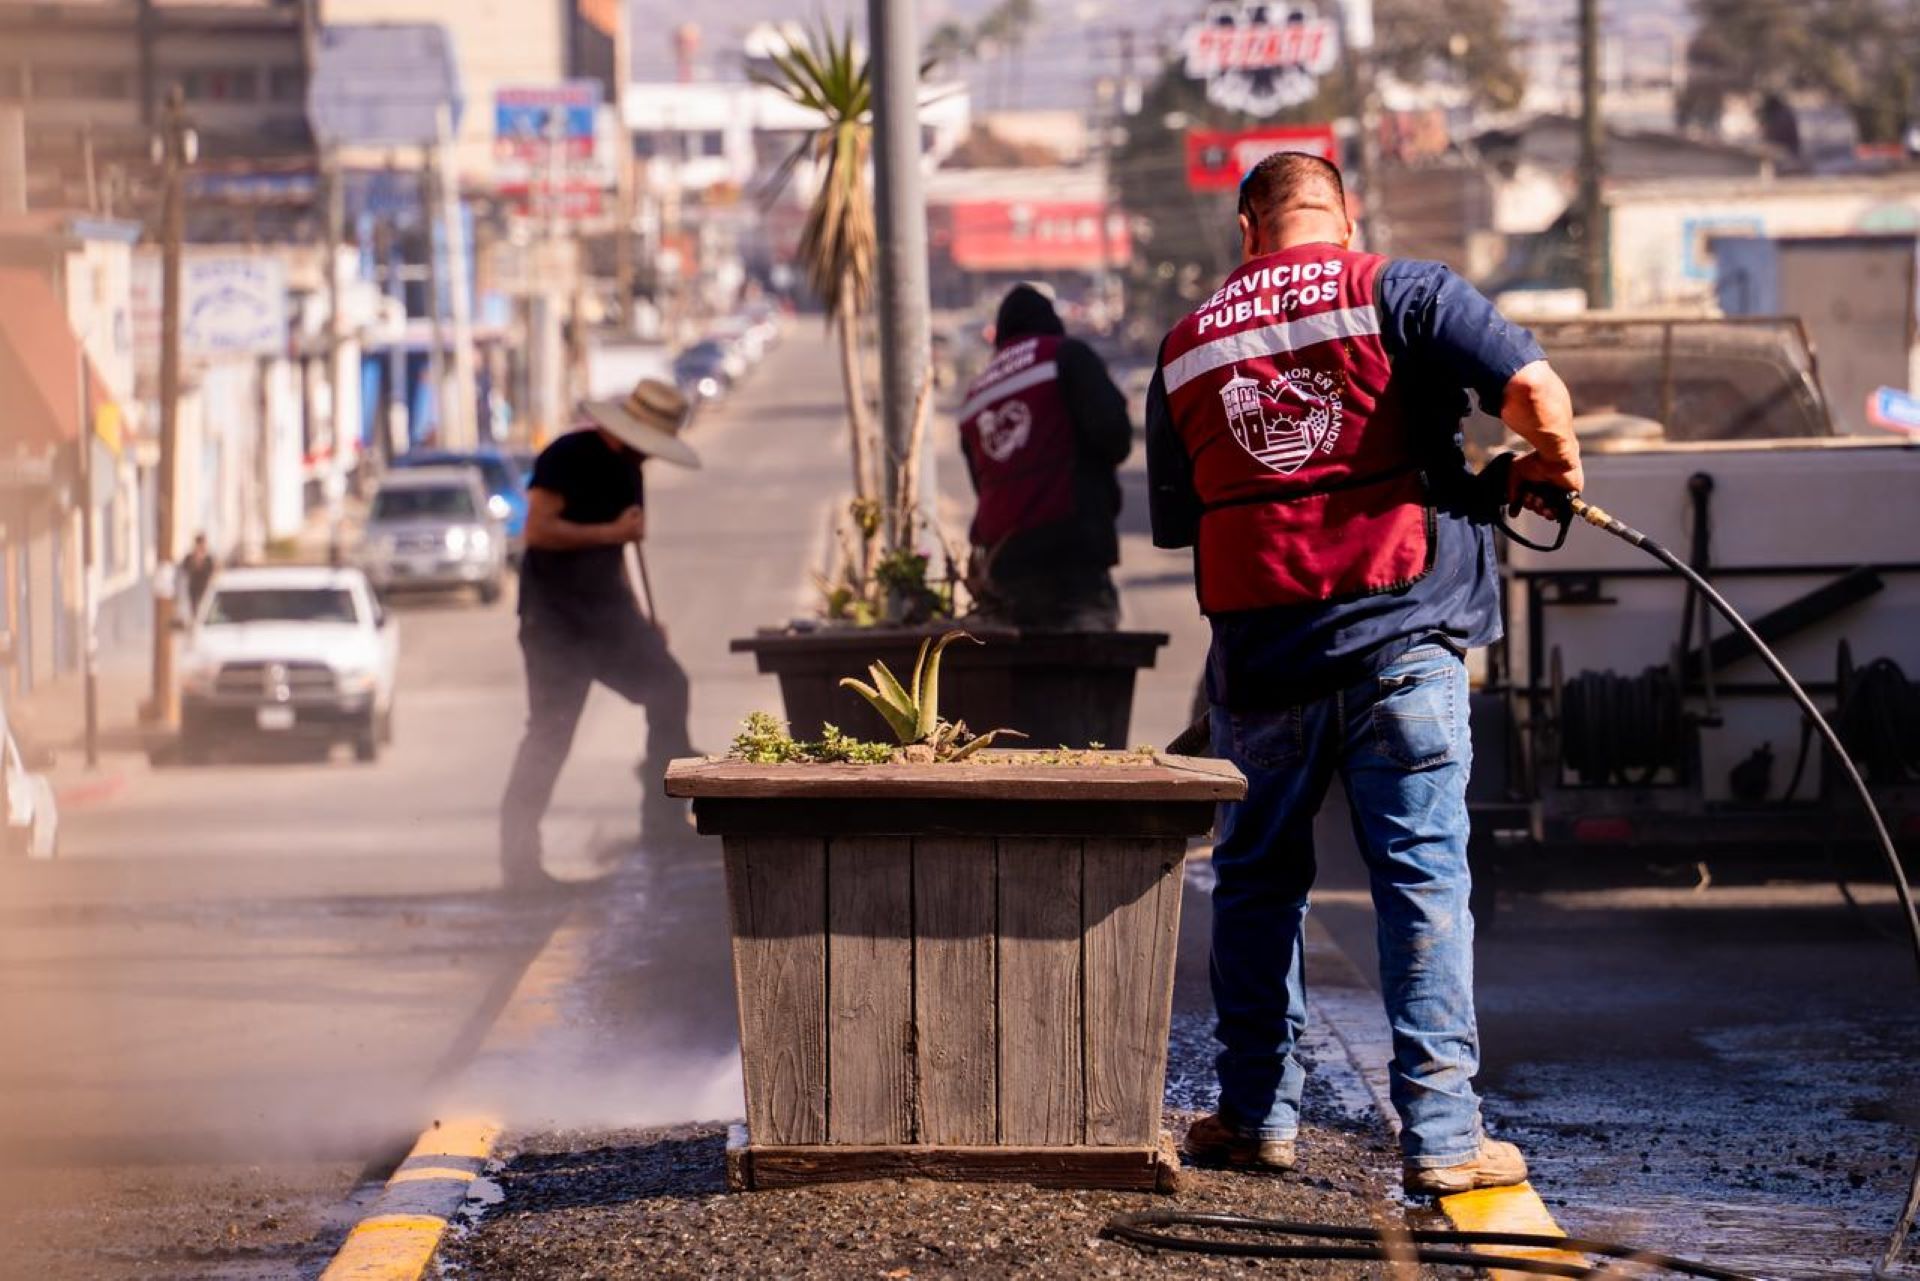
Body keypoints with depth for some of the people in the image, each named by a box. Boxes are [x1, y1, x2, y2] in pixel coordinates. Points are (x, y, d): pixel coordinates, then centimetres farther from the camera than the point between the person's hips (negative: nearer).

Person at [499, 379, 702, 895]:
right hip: (554, 615, -8)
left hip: (604, 608, 8)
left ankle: (663, 828, 6)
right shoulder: (567, 458, -13)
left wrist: (638, 617, 15)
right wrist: (613, 532, -20)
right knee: (551, 729, -9)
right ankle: (519, 856, -5)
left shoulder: (626, 470, 14)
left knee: (667, 687, -1)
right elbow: (538, 529, -23)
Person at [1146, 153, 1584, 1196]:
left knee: (1257, 880, 17)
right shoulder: (1397, 294, -3)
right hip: (1399, 638, -3)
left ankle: (1258, 1114, 22)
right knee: (1424, 880, 0)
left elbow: (1175, 521, 16)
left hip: (1258, 649, 3)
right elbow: (1533, 388, -14)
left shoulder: (1186, 347, 9)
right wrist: (1549, 466, 5)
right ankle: (1441, 1135, -2)